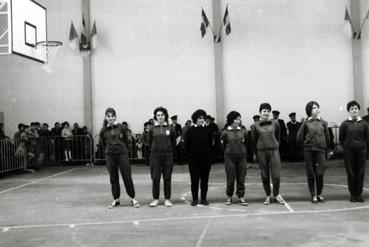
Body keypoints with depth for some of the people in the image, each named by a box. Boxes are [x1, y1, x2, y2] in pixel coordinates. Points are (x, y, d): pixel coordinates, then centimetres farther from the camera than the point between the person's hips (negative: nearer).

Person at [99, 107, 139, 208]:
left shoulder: (121, 127, -2)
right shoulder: (103, 130, 2)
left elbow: (126, 140, 7)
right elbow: (102, 144, 12)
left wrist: (122, 148, 9)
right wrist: (108, 150, 11)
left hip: (122, 154, -2)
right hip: (110, 156, 2)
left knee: (127, 177, -1)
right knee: (113, 178, 7)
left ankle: (132, 198, 9)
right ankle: (116, 200, 17)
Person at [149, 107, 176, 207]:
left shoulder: (170, 128, 2)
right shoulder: (152, 129, 4)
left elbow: (173, 143, 8)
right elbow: (149, 143, 12)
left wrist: (170, 152, 7)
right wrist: (154, 151, 9)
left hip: (168, 155, 0)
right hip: (155, 155, 0)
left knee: (167, 178, 4)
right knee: (155, 178, 1)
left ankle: (167, 199, 12)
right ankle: (155, 199, 12)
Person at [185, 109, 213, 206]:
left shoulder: (208, 130, 2)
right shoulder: (190, 130, -3)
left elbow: (210, 143, 10)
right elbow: (187, 144, 3)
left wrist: (207, 153, 6)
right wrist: (191, 154, 4)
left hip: (206, 158, 2)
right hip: (194, 158, -2)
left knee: (205, 180, 6)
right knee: (194, 180, 1)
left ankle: (204, 198, 16)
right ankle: (195, 199, 11)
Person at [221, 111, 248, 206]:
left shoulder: (243, 131, 3)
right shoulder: (225, 132, -5)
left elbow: (246, 142, 14)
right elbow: (223, 144, 5)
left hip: (241, 156, 2)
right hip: (229, 157, -2)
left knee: (241, 178, 5)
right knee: (230, 179, 3)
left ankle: (241, 197, 16)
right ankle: (229, 197, 20)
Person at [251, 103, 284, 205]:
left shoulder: (275, 123, 2)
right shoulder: (256, 126, 0)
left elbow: (278, 137, 13)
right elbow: (254, 140, 7)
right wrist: (255, 153, 9)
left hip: (274, 150, 0)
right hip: (261, 152, 0)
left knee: (276, 175, -4)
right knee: (264, 176, 6)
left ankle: (276, 195, 15)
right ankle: (268, 196, 18)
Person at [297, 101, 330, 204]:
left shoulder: (323, 122, 5)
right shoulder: (306, 123, 0)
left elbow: (327, 137, 10)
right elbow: (299, 138, 0)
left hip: (321, 150, 1)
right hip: (308, 150, -1)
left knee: (320, 173, -5)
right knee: (310, 174, 4)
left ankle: (319, 194, 15)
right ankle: (313, 195, 15)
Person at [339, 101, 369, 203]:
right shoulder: (345, 124, -1)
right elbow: (341, 139, 5)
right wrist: (346, 148, 5)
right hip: (349, 152, -1)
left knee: (360, 173, 3)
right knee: (351, 173, 2)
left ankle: (359, 194, 13)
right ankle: (352, 194, 12)